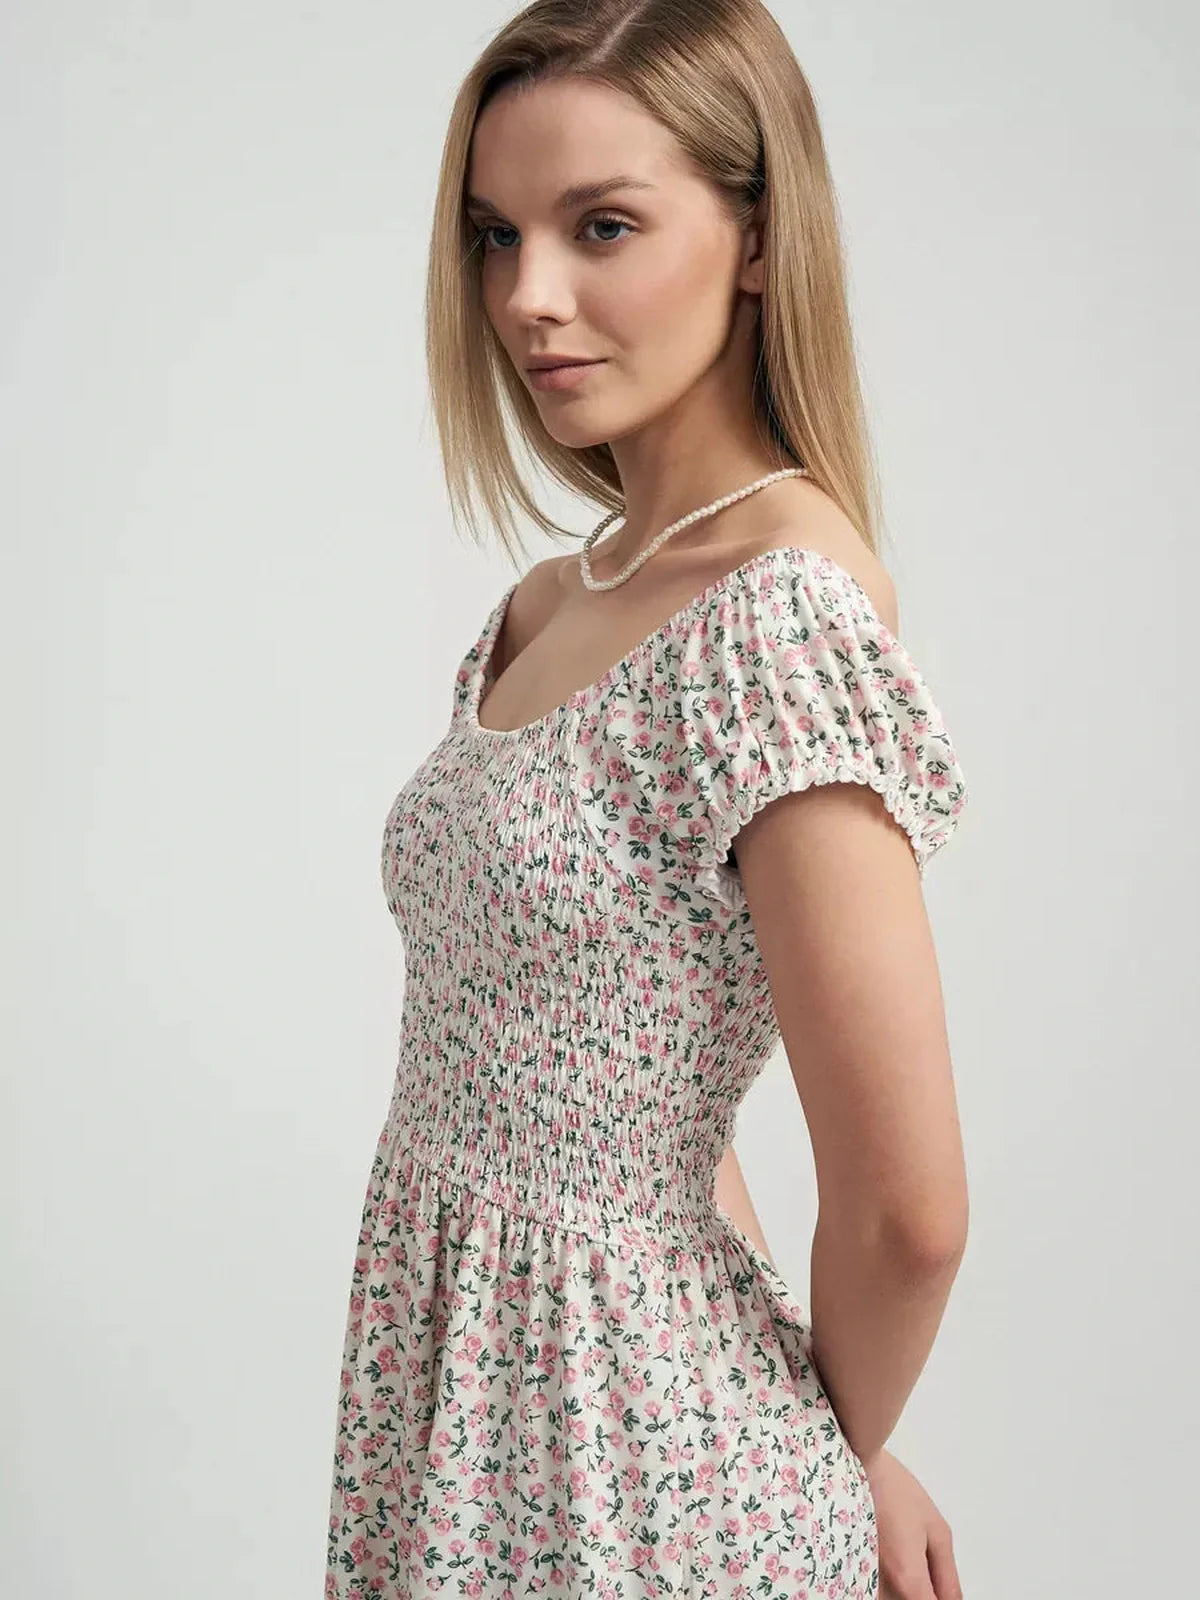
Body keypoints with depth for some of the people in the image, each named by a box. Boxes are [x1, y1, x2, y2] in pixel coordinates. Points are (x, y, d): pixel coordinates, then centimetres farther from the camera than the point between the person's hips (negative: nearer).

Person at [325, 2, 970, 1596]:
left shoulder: (779, 619, -22)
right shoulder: (548, 604, 4)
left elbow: (906, 1210, -21)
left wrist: (844, 1456, -3)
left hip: (627, 1465, -7)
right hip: (454, 1387, 7)